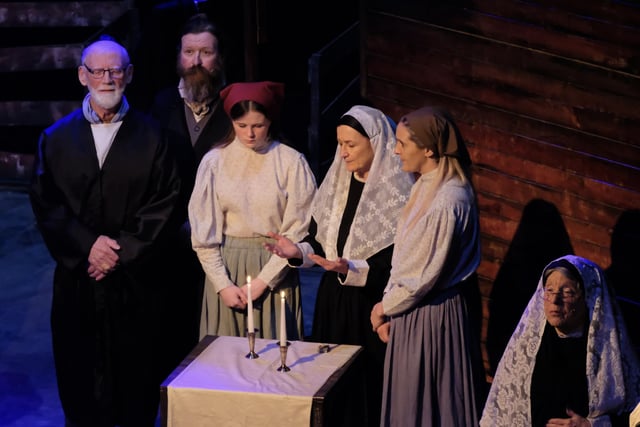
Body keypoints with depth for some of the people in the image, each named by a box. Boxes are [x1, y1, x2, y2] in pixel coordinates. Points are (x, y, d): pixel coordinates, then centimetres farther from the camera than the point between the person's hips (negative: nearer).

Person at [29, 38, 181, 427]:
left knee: (137, 373, 3)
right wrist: (88, 244, -11)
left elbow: (165, 203, -2)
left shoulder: (151, 136, 4)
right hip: (77, 275, 1)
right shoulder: (57, 137, 8)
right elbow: (45, 203, 2)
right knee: (81, 371, 4)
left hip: (137, 278, -1)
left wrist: (124, 249, -12)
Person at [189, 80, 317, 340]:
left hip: (275, 267, -1)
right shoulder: (214, 162, 0)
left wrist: (263, 280, -10)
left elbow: (298, 230, -6)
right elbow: (203, 231, 1)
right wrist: (222, 284, -6)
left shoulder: (291, 162, -5)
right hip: (226, 267, 1)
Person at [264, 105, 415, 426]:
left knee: (368, 385, 1)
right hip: (332, 297, 6)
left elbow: (398, 264, -17)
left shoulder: (399, 194, -15)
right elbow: (320, 237, 11)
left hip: (372, 304, -6)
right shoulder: (338, 182, 5)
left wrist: (351, 269, -28)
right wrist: (298, 251, -9)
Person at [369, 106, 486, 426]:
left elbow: (426, 275, -21)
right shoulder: (426, 186, 5)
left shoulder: (447, 202, -24)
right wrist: (388, 307, 4)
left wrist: (386, 307, -7)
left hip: (433, 315, -9)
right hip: (414, 309, 9)